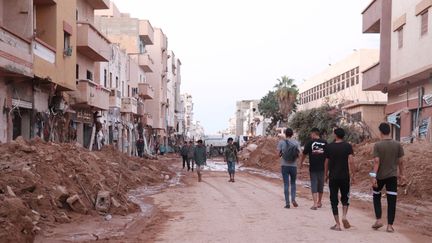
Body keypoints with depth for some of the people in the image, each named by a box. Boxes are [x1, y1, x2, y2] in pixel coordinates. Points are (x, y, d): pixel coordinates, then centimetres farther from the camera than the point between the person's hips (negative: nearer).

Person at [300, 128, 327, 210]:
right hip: (322, 167, 3)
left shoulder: (310, 143, -6)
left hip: (313, 168, -3)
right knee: (321, 185, 15)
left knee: (314, 185, 0)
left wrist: (301, 163, 19)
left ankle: (315, 204, -10)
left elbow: (304, 154, 3)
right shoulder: (325, 143, 1)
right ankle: (319, 202, 28)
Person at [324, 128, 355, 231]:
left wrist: (326, 174, 16)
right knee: (345, 197, 18)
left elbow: (326, 162, 5)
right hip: (345, 176, 0)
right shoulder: (348, 146, -2)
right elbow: (351, 161, -12)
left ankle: (337, 224, 3)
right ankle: (344, 216, -4)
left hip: (333, 177, 0)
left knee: (334, 200, 5)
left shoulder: (329, 147, 1)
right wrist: (352, 173, -2)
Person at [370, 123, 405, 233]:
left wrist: (374, 177, -15)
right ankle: (390, 225, 3)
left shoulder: (377, 145, -9)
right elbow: (400, 161, 2)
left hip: (380, 176, -1)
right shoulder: (397, 144, -1)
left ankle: (378, 220, 10)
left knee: (376, 197, 19)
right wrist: (401, 174, 15)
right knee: (391, 200, 4)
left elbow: (376, 161, -15)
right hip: (392, 176, 1)